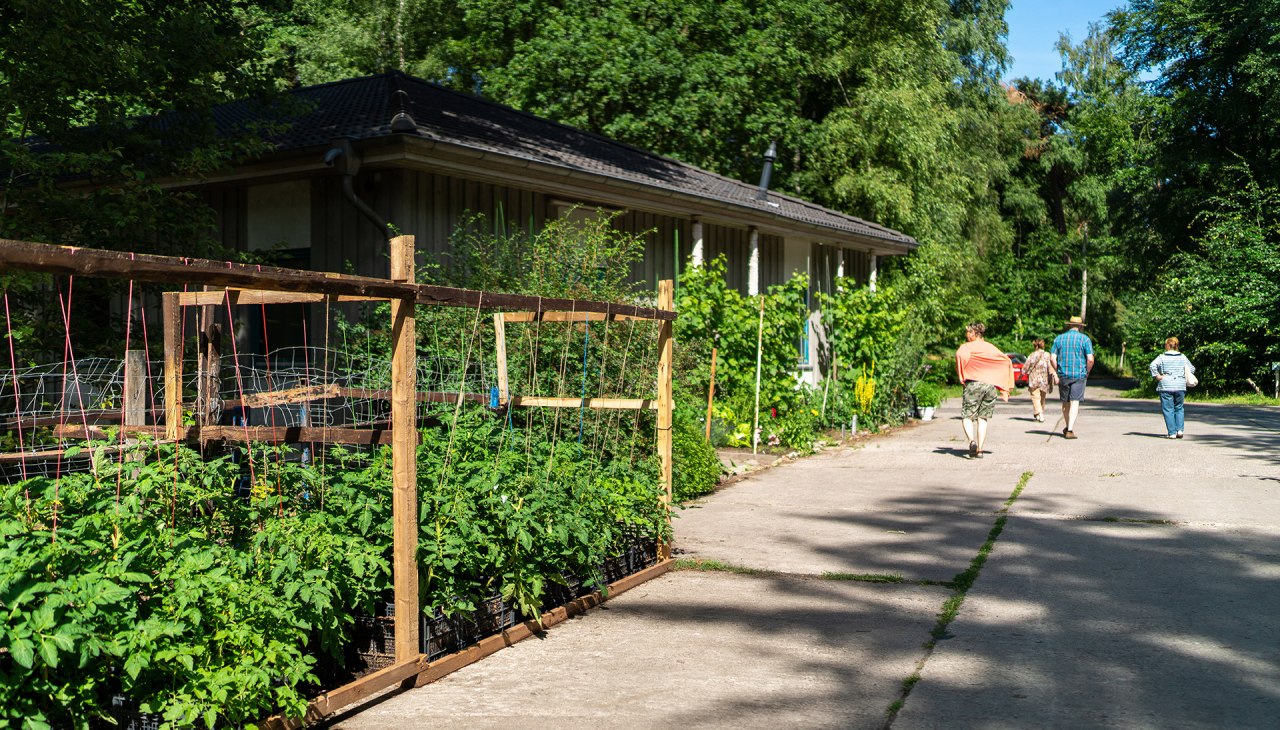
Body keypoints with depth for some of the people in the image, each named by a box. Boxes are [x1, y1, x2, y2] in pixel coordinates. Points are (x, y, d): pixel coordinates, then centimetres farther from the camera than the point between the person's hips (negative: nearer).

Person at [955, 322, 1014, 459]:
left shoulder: (967, 347, 2)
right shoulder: (991, 347, 17)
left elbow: (961, 355, -21)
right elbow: (1007, 361, 14)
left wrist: (961, 376, -11)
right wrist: (1005, 388, 13)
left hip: (973, 383, -4)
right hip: (991, 385, 4)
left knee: (967, 416, 0)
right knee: (982, 418, 11)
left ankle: (972, 441, -26)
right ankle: (980, 449, 4)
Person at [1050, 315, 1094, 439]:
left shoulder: (1059, 338, 6)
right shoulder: (1085, 339, -2)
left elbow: (1052, 358, -1)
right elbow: (1090, 359, -10)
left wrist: (1056, 373, 7)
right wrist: (1087, 372, 5)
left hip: (1063, 375, 3)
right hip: (1079, 375, -3)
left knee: (1066, 402, 14)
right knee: (1075, 402, -3)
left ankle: (1068, 428, 27)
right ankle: (1070, 430, -12)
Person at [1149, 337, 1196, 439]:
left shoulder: (1162, 357, -2)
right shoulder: (1183, 357, 10)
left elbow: (1152, 365, -17)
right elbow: (1192, 369, 14)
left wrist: (1157, 376, -9)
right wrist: (1186, 378, 14)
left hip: (1166, 387, -3)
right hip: (1180, 387, 3)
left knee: (1168, 409, 2)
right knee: (1179, 408, 16)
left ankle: (1172, 432, -2)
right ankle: (1179, 429, 2)